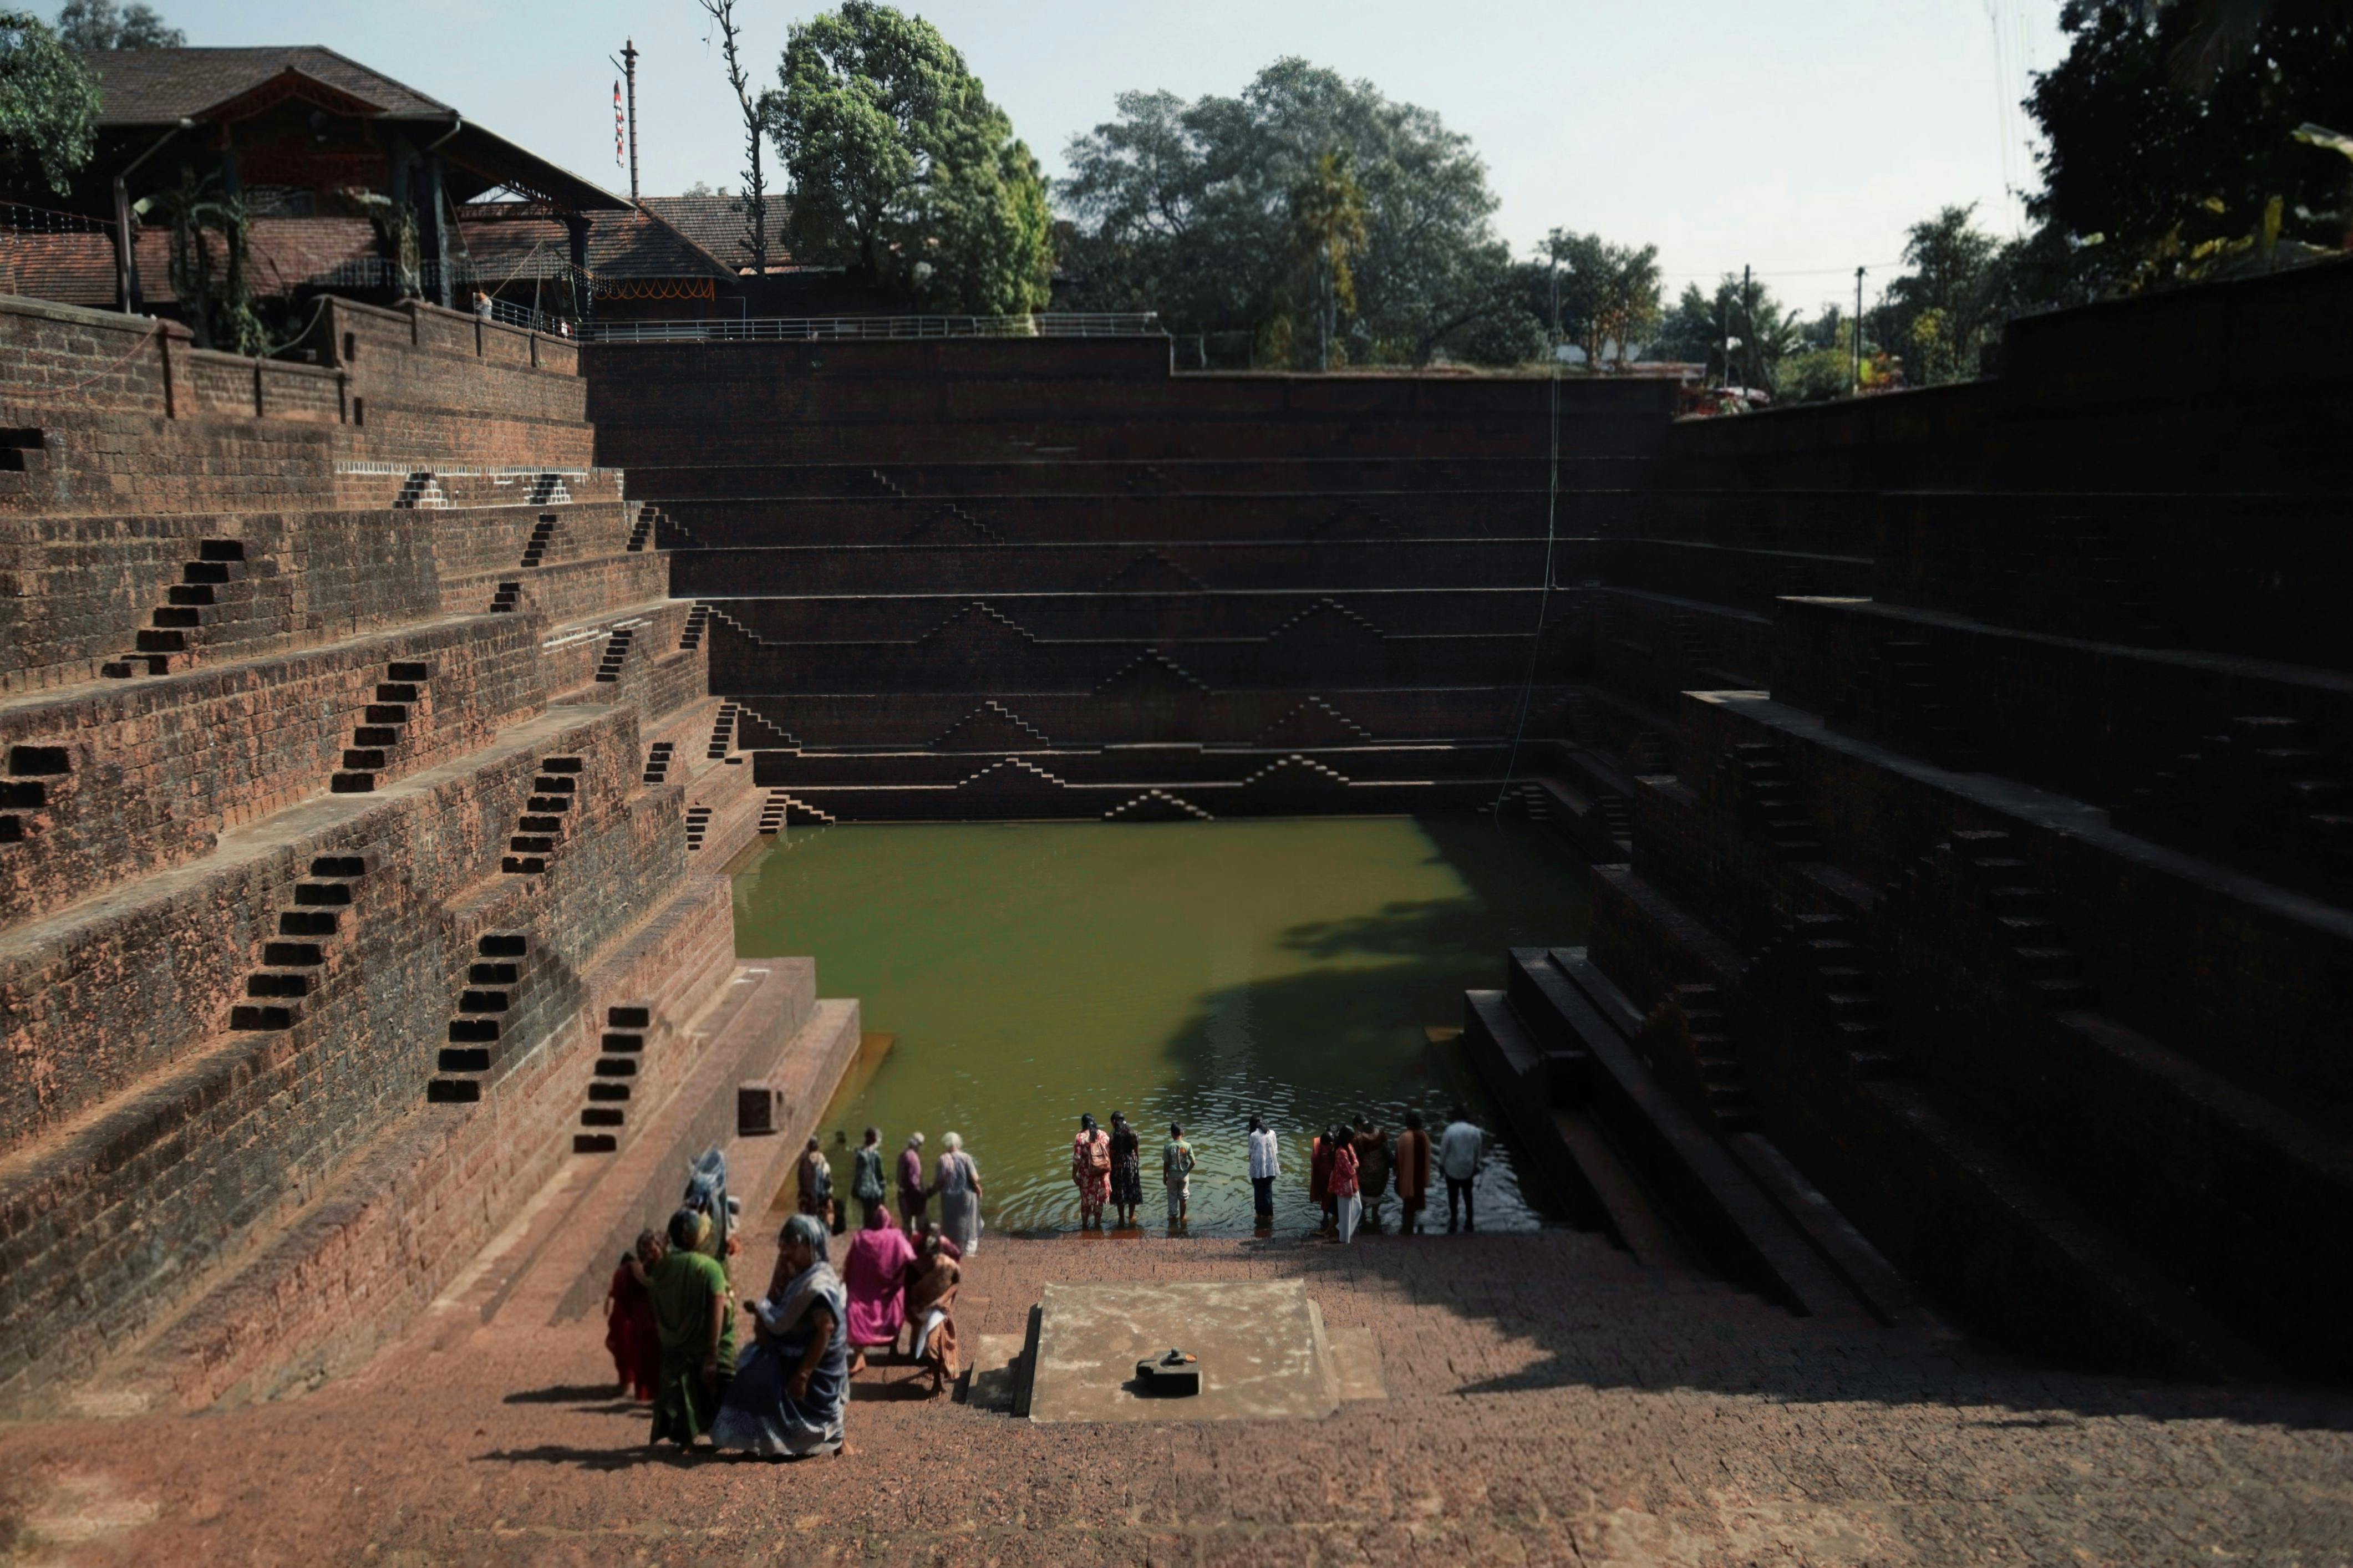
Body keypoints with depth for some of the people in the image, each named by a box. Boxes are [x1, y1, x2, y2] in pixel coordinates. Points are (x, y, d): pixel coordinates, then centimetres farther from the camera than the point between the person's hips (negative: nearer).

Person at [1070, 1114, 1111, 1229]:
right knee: (1099, 1199, 16)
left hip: (1087, 1173, -3)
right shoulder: (1103, 1135, -3)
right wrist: (1109, 1170, 12)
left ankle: (1085, 1226, 23)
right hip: (1102, 1172, 3)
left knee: (1086, 1200, 13)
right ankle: (1097, 1225, 25)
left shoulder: (1080, 1137, -12)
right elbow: (1110, 1153, 1)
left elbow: (1077, 1158, -13)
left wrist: (1074, 1174, -3)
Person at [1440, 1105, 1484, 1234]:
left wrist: (1441, 1164, 4)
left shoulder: (1449, 1131, -18)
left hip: (1452, 1168, -3)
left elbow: (1443, 1150, -11)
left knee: (1453, 1195, 12)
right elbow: (1478, 1150, -1)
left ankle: (1453, 1222, 20)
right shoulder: (1475, 1131, -9)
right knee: (1467, 1195, 20)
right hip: (1468, 1168, 3)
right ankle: (1470, 1222, 25)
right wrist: (1476, 1165, 12)